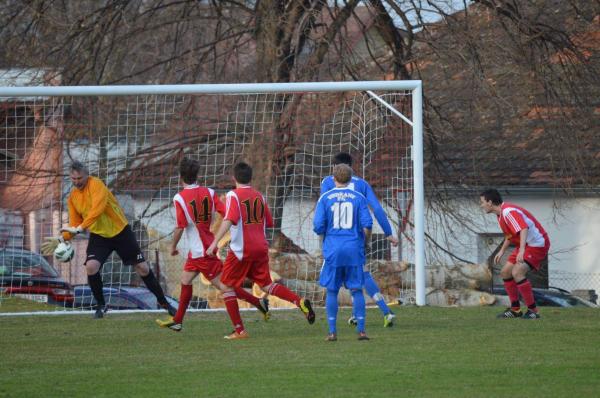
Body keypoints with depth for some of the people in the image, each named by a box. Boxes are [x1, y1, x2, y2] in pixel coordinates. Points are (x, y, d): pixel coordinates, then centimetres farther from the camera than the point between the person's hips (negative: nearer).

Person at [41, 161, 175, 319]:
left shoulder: (96, 185, -21)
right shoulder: (73, 197, 0)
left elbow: (97, 209, -36)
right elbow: (75, 223, 7)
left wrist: (80, 228, -42)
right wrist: (61, 239, -9)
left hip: (120, 231, -4)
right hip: (99, 235, 4)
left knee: (142, 268, 1)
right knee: (91, 267, -19)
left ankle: (163, 301, 18)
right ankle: (101, 305, 1)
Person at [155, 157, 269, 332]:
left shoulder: (179, 198, -16)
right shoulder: (209, 192, 0)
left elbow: (179, 227, -17)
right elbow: (226, 213, -6)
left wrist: (173, 247, -2)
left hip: (200, 250, -8)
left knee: (223, 284, -7)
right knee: (185, 280, 18)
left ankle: (259, 302, -12)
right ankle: (177, 321, 25)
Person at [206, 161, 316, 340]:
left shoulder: (234, 195, -8)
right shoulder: (259, 196, 11)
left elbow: (229, 220, -23)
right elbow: (269, 223, 18)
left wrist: (215, 242, -26)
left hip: (241, 250, -6)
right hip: (261, 248, 6)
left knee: (228, 287, 7)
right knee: (266, 285, 15)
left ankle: (239, 330, 3)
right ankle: (300, 301, -7)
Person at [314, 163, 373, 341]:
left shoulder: (325, 198, 0)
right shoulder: (358, 198, 1)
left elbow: (318, 227, -5)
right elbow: (367, 225, -5)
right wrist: (363, 239, 15)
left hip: (333, 251, 0)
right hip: (354, 250, 0)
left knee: (332, 290, 7)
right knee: (356, 290, 5)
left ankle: (332, 331, 4)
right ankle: (361, 330, 0)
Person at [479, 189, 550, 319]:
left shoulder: (509, 212, -22)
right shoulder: (501, 214, 10)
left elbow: (524, 229, -36)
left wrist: (521, 250, -47)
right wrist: (502, 251, 24)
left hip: (537, 244, -11)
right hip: (524, 245, 11)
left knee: (517, 273, -25)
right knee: (505, 272, 11)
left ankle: (533, 311, -17)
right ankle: (515, 310, 19)